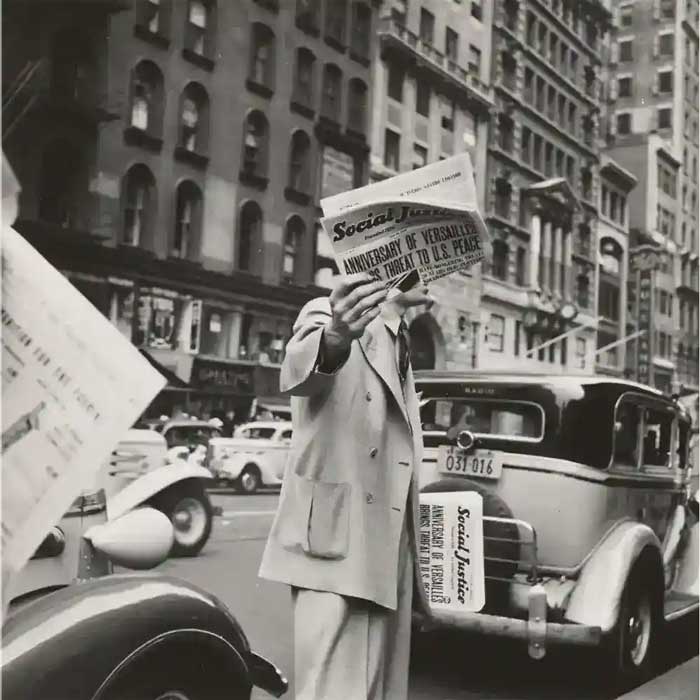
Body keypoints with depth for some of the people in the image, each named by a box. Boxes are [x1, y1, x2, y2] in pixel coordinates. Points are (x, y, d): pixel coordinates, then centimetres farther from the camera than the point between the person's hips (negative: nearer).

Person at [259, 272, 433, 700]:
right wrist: (334, 338, -54)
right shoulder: (330, 313, -6)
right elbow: (299, 372, -30)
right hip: (337, 540, -8)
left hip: (388, 545, 8)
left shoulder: (398, 339, 19)